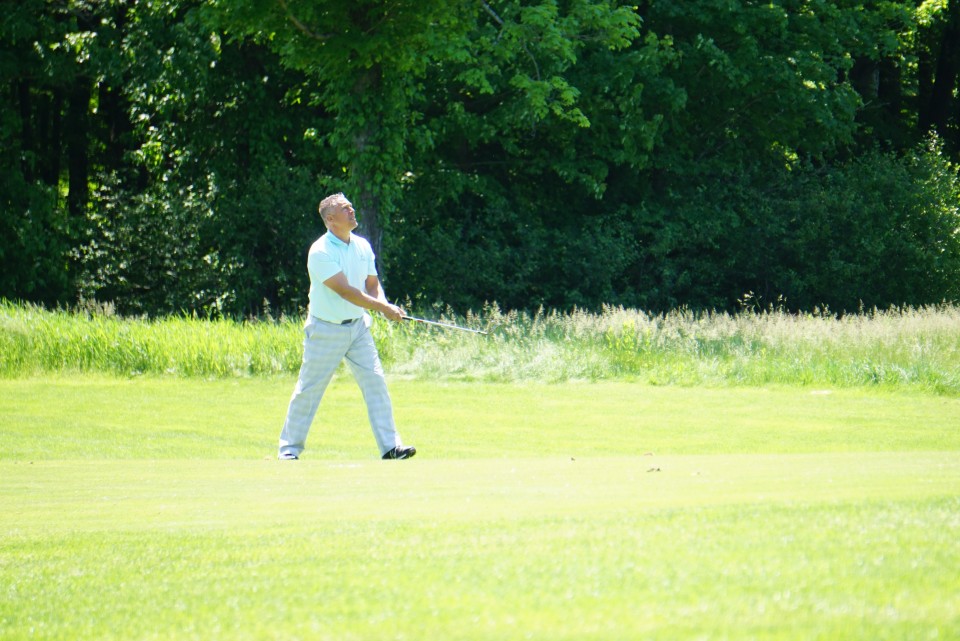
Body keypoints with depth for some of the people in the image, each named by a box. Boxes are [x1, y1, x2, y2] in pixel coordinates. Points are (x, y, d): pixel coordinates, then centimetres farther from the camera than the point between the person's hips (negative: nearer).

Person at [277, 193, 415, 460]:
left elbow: (372, 284, 12)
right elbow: (345, 290, -24)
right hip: (326, 330, -5)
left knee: (375, 381, -4)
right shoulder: (320, 252, -17)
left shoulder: (363, 246, 5)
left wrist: (383, 303, -10)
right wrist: (382, 308, -27)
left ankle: (390, 445, -3)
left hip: (358, 326, 5)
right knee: (308, 390, 2)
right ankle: (289, 447, 14)